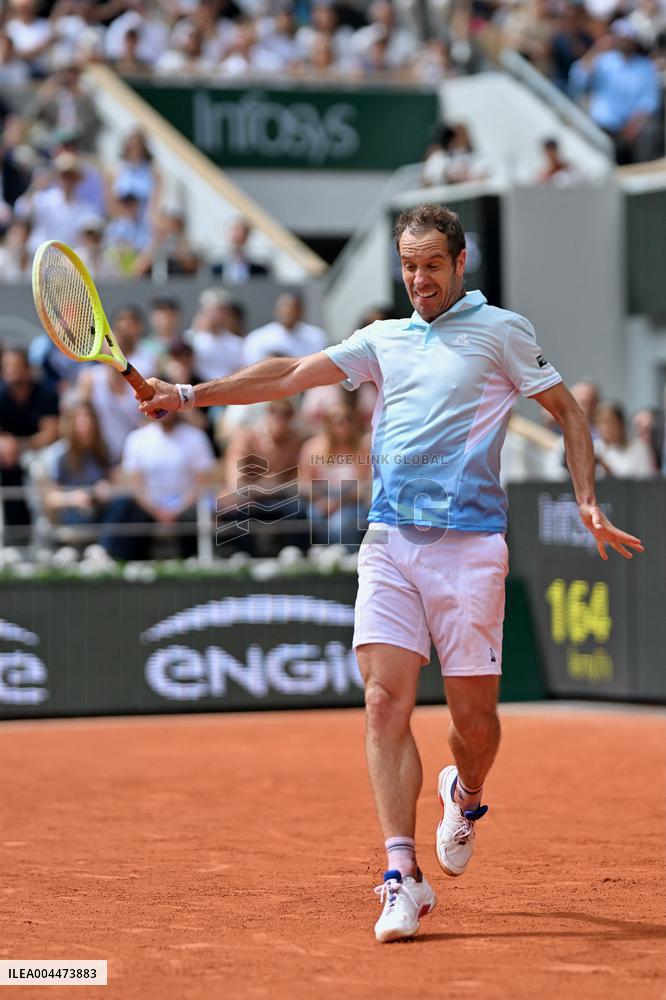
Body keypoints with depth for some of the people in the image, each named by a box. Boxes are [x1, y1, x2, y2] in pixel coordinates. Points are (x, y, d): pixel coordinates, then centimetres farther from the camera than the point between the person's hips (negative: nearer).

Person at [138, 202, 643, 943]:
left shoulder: (499, 330, 7)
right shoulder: (384, 340, 18)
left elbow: (567, 411, 10)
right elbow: (289, 375, 16)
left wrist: (587, 501, 0)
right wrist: (189, 395, 8)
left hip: (469, 543, -3)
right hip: (389, 543, 3)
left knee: (473, 713, 0)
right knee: (385, 702, -11)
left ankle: (465, 798, 35)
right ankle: (403, 876, -14)